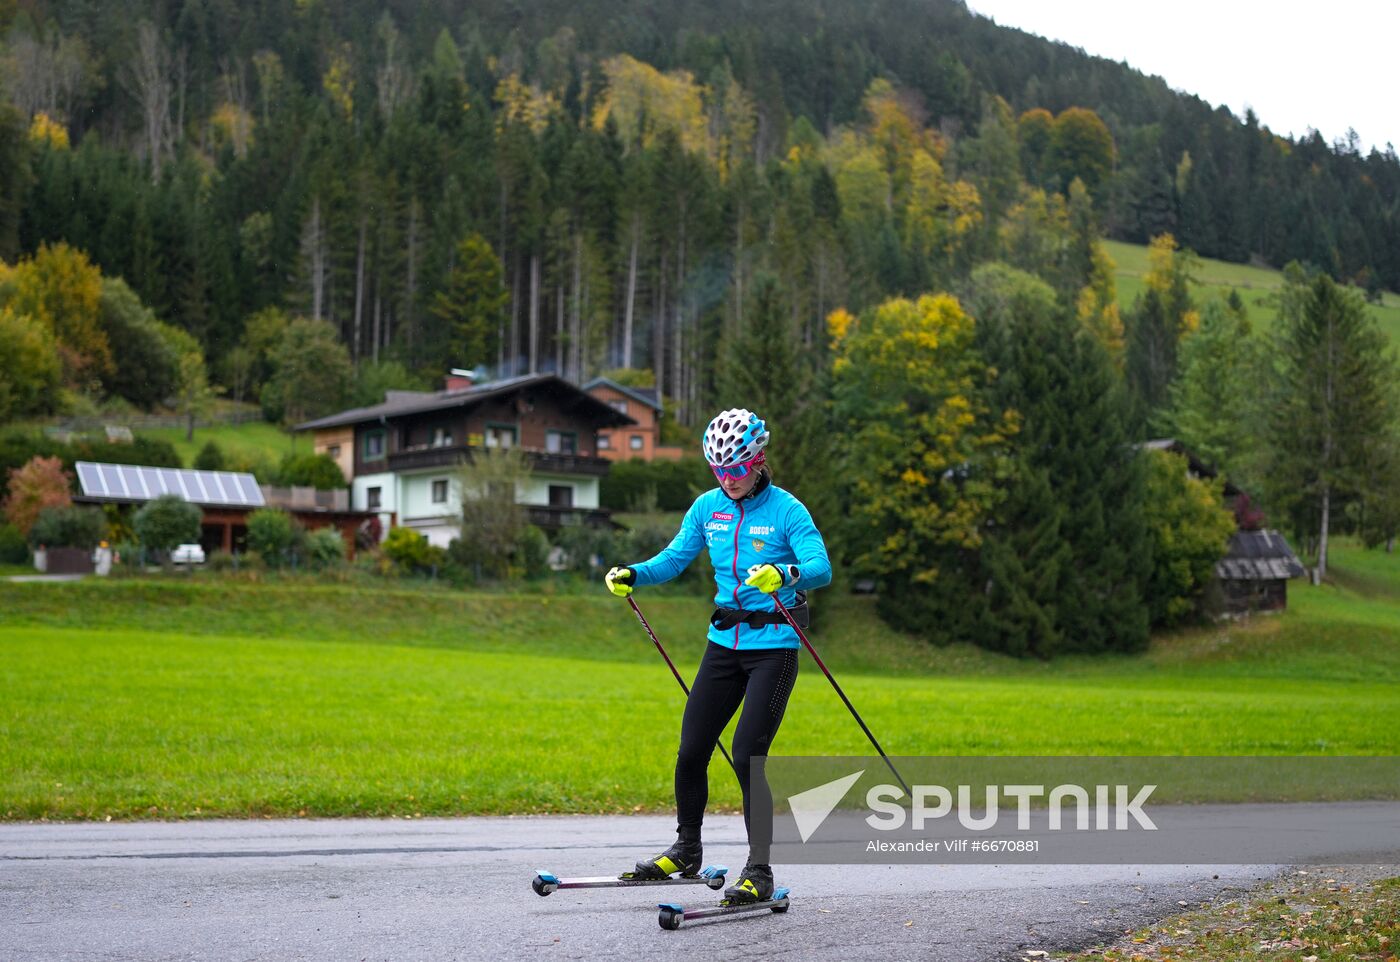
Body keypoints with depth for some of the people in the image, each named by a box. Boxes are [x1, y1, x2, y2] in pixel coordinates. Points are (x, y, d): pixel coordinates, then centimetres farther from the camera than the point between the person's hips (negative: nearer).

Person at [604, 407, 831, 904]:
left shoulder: (787, 510, -10)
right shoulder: (708, 507, 5)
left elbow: (822, 568, -22)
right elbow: (673, 559, 9)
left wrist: (784, 574, -42)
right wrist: (633, 574, -10)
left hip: (773, 646, -5)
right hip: (725, 641, 5)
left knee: (747, 755, -13)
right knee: (691, 750, 5)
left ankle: (759, 871, -1)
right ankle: (686, 850, 27)